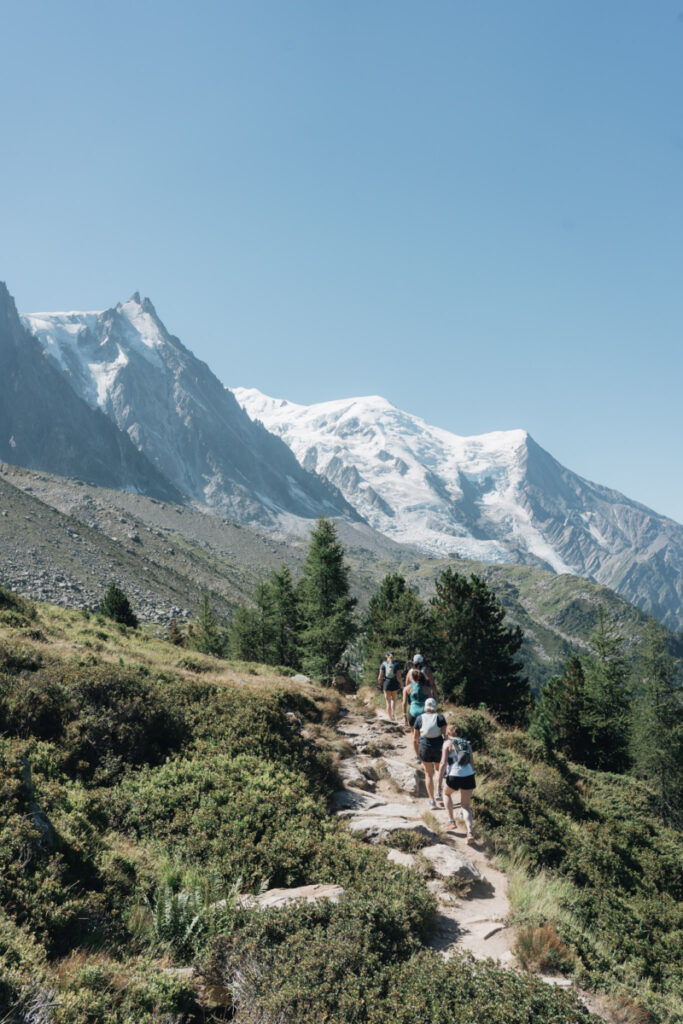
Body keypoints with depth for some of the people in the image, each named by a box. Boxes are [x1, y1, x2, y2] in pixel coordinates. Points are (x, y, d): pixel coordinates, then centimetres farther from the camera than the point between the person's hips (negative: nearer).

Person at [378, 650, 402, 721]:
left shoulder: (383, 664, -6)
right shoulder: (396, 665, -3)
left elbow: (380, 676, -6)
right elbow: (399, 676, -5)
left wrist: (379, 683, 12)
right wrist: (401, 684, 8)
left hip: (386, 683, -1)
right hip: (394, 683, 2)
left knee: (388, 701, 8)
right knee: (393, 699, 25)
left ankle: (390, 718, 8)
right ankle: (393, 713, 7)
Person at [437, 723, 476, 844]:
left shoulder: (447, 743, 0)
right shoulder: (466, 743, 14)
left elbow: (443, 763, -8)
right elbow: (472, 763, 16)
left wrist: (439, 781, -5)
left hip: (454, 776, -4)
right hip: (469, 776, 4)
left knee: (447, 793, 30)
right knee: (465, 806, 16)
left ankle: (451, 821, 23)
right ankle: (470, 832, -4)